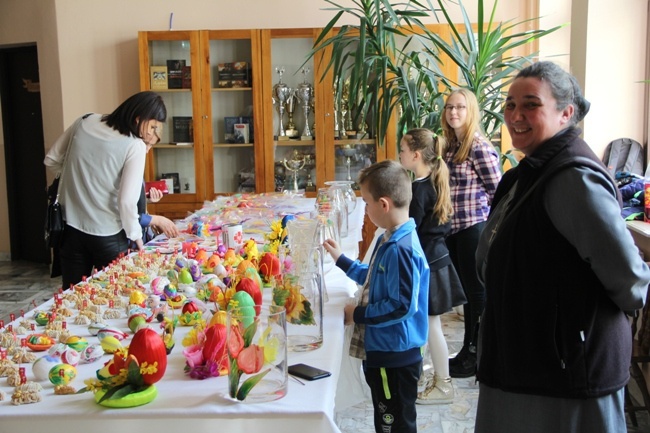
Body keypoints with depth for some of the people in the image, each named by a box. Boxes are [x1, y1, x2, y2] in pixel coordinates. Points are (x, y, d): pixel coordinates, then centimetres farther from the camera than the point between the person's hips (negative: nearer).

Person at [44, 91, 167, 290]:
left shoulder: (86, 123, 1)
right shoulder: (135, 146, -15)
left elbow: (52, 160, 11)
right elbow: (127, 200, -17)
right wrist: (136, 236, -4)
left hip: (71, 228, 5)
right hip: (108, 236, -5)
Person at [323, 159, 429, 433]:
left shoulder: (401, 249, -26)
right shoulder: (390, 240, 6)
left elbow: (402, 306, -28)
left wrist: (358, 315, -17)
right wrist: (341, 260, 22)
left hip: (395, 357, -10)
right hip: (382, 351, 10)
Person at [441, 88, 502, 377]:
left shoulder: (479, 147, -14)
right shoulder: (450, 145, 10)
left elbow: (497, 191, -12)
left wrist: (477, 213, -2)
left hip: (474, 227, -8)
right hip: (454, 228, 8)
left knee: (477, 290, 3)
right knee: (466, 289, 16)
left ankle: (478, 353, 15)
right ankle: (468, 349, 27)